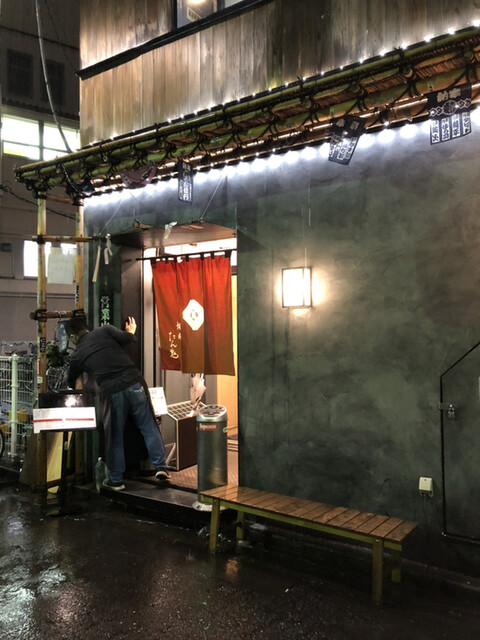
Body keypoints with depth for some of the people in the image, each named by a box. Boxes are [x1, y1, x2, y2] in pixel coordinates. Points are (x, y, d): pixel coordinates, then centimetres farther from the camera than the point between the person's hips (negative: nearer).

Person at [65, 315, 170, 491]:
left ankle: (116, 480, 22)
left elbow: (71, 382, 29)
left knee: (115, 437, 14)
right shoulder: (104, 330, 11)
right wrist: (131, 331, 22)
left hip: (112, 392, 0)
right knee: (148, 427, 10)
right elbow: (126, 338, -1)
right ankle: (160, 467, 7)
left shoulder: (77, 355, 15)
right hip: (134, 383, 1)